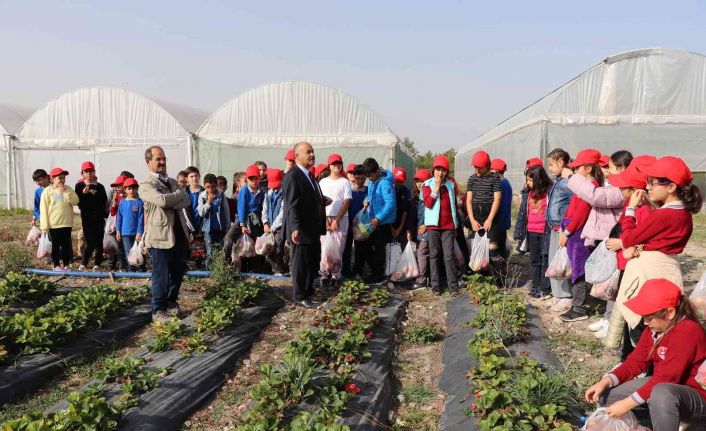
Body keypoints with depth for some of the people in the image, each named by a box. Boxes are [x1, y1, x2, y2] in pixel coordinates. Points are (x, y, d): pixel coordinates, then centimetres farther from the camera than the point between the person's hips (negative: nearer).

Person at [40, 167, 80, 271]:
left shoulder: (68, 189, 5)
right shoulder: (47, 191, -4)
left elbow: (75, 201, -9)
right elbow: (44, 209, -5)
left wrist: (64, 192, -14)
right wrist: (44, 226, -8)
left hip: (67, 223, 3)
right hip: (53, 224, -2)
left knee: (66, 245, 8)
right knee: (55, 245, 7)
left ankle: (66, 264, 18)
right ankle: (56, 265, 16)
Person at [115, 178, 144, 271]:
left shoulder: (139, 202, -7)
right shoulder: (122, 202, 3)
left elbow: (141, 219, -9)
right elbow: (119, 217, 8)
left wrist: (139, 232, -13)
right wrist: (118, 231, 6)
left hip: (137, 233, -2)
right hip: (125, 233, 2)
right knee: (129, 254, 2)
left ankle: (143, 270, 19)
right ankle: (132, 271, 10)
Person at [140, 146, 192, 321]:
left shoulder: (173, 182, 16)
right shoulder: (146, 185, -6)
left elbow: (187, 202, 3)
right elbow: (162, 200, -24)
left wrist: (170, 202, -14)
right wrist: (179, 193, -6)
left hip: (179, 234, 7)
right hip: (160, 236, -7)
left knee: (178, 273, 14)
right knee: (161, 276, 1)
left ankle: (171, 303, 32)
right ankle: (158, 310, 14)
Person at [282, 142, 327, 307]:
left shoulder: (309, 175, 15)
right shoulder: (292, 176, -16)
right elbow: (292, 205, -23)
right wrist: (295, 228, -29)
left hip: (313, 230, 9)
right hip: (302, 231, -9)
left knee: (314, 263, 18)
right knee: (301, 264, 4)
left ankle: (309, 292, 33)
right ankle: (300, 297, 18)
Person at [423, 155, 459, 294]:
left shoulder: (451, 185, 11)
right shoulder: (427, 184, 3)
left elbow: (454, 206, 18)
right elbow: (428, 203, -11)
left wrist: (455, 226, 18)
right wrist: (436, 188, -14)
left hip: (448, 225, 2)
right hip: (433, 225, -2)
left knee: (449, 255, -2)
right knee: (434, 255, 3)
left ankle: (452, 284, 3)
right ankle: (436, 285, 9)